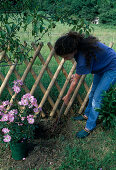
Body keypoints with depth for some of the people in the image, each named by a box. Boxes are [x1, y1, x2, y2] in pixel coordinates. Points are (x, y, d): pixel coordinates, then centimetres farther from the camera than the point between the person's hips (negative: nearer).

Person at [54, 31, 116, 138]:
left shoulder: (83, 58, -39)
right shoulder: (79, 44, -17)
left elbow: (75, 81, -23)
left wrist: (67, 97, -8)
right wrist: (77, 74, -1)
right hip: (101, 66, 9)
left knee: (97, 97, -9)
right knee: (93, 92, 17)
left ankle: (89, 127, 6)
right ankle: (87, 114, 36)